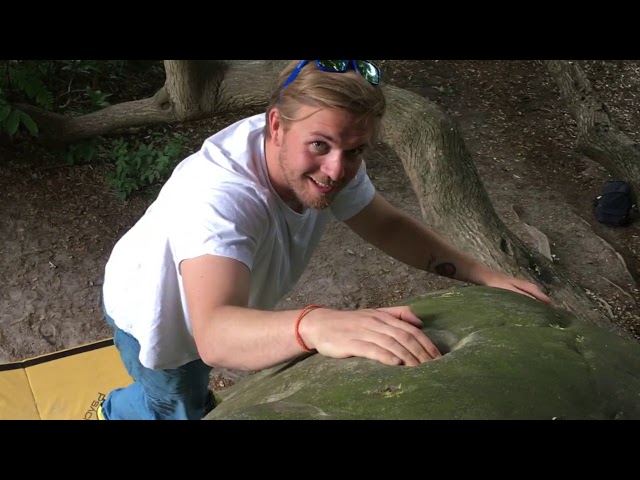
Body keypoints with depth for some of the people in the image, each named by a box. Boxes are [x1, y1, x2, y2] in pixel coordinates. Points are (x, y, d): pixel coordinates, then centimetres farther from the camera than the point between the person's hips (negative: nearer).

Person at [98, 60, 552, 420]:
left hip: (223, 306, 6)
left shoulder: (328, 161, -25)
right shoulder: (218, 195, -46)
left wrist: (484, 275, -22)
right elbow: (214, 335, -59)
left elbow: (388, 225, -9)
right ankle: (116, 410, 48)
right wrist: (316, 325, -78)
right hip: (155, 316, -6)